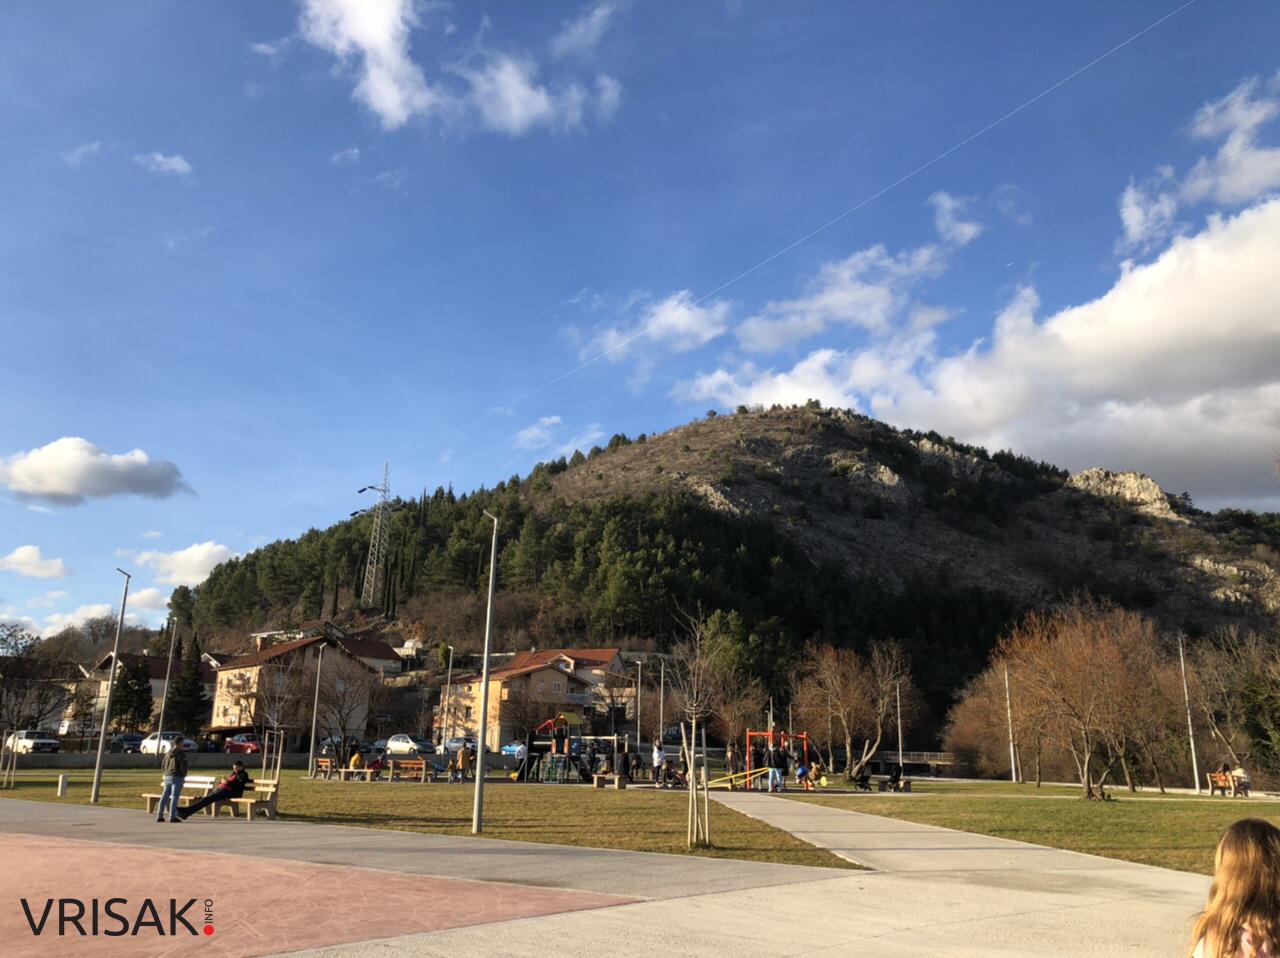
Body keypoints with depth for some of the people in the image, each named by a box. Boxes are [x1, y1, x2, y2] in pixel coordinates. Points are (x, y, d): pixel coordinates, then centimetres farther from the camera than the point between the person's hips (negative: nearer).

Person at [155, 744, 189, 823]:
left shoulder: (168, 753, 12)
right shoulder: (181, 753, -9)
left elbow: (163, 765, 17)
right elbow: (183, 766, -13)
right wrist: (184, 776, 1)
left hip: (167, 777, 6)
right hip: (177, 778, -6)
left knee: (164, 797, 9)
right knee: (174, 797, -5)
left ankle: (159, 816, 10)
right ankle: (172, 816, -5)